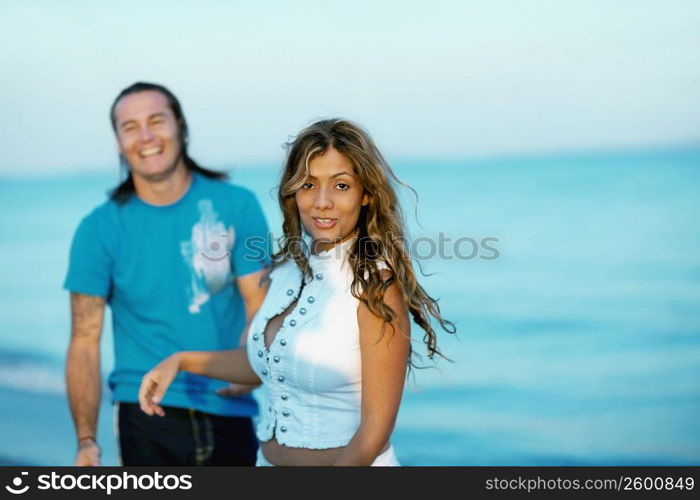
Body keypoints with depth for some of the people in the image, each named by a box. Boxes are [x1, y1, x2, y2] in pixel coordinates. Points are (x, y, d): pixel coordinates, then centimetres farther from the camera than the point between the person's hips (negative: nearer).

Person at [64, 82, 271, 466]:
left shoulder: (237, 206, 0)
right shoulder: (100, 228, -2)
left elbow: (260, 308, -3)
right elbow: (85, 341, -4)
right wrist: (86, 440, -13)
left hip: (230, 411, 2)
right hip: (147, 416, -1)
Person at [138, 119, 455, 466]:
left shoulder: (376, 284, -19)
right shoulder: (288, 267, -1)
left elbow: (376, 428, -19)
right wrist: (181, 361, 5)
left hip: (351, 463, -6)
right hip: (268, 458, 6)